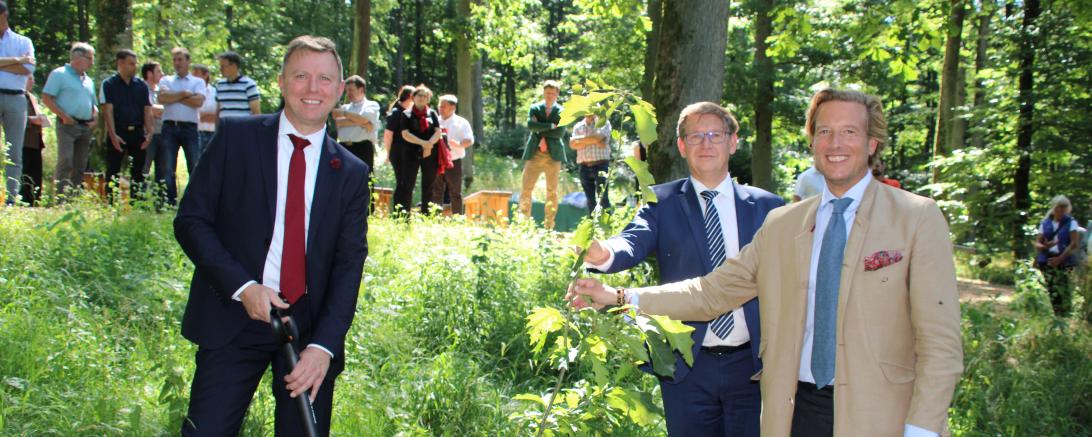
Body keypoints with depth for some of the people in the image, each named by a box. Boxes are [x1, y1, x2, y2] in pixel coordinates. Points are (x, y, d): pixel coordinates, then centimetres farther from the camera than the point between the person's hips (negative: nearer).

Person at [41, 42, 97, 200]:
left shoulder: (88, 80, 22)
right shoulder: (59, 74, -1)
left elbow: (93, 104, 29)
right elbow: (46, 98, -8)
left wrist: (94, 117, 8)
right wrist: (63, 116, -15)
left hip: (86, 127, 7)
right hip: (67, 125, -7)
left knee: (80, 166, 7)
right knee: (65, 163, -16)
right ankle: (60, 198, -18)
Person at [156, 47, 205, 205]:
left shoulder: (198, 82, 14)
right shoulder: (166, 81, 17)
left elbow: (198, 101, -6)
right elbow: (162, 97, -4)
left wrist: (174, 97, -1)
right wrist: (184, 94, -2)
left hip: (190, 127, -1)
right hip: (169, 127, 1)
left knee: (196, 166, -5)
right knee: (166, 168, -2)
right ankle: (170, 202, 3)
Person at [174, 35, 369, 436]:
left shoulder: (351, 173, 6)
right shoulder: (236, 136, 2)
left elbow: (349, 264, 1)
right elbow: (190, 221, -1)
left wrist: (324, 345, -12)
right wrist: (242, 286, -14)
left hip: (310, 327, 2)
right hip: (233, 318, -2)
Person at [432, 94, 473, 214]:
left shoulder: (461, 123, 2)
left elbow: (469, 140, -6)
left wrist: (458, 144, -26)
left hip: (454, 163, -3)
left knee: (455, 194, 2)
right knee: (436, 193, 5)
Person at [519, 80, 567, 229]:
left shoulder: (561, 111, 4)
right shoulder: (535, 108, 9)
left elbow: (560, 132, -9)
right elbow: (530, 124, -9)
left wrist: (540, 130, -6)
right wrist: (550, 126, -12)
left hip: (554, 155, -1)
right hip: (534, 154, 1)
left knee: (552, 191, 1)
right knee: (526, 188, -6)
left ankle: (549, 225, 6)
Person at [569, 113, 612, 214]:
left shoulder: (603, 122, 4)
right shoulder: (578, 126, 13)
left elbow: (599, 137, -14)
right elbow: (573, 145, 0)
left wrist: (579, 139, -3)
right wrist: (593, 141, -11)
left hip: (601, 165, -4)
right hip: (584, 167, 4)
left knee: (603, 198, -10)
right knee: (590, 199, 6)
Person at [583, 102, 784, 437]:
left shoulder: (767, 206, 6)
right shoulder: (662, 202, 3)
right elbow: (633, 244, -16)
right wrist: (603, 253, -39)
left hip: (751, 363, 1)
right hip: (686, 367, -1)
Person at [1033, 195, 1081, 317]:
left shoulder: (1071, 223, 5)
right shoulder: (1045, 223, 13)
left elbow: (1075, 244, -4)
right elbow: (1037, 243, 10)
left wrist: (1060, 259, -11)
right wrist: (1045, 246, -14)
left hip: (1064, 261, -3)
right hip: (1048, 261, 3)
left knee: (1064, 291, -11)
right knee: (1052, 291, -2)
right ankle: (1057, 316, 5)